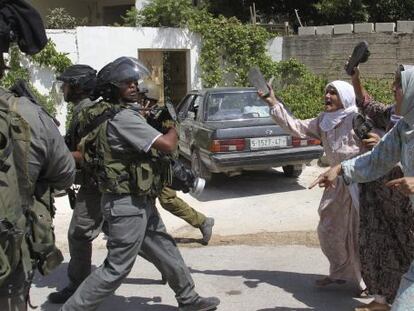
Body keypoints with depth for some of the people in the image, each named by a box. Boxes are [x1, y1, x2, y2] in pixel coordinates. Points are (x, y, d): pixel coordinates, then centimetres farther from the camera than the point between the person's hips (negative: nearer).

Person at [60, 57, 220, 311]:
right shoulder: (123, 117, -21)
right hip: (128, 205, -10)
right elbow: (167, 145, -25)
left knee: (167, 254, 18)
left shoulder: (107, 114, 10)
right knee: (116, 269, 0)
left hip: (140, 202, 10)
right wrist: (174, 128, -1)